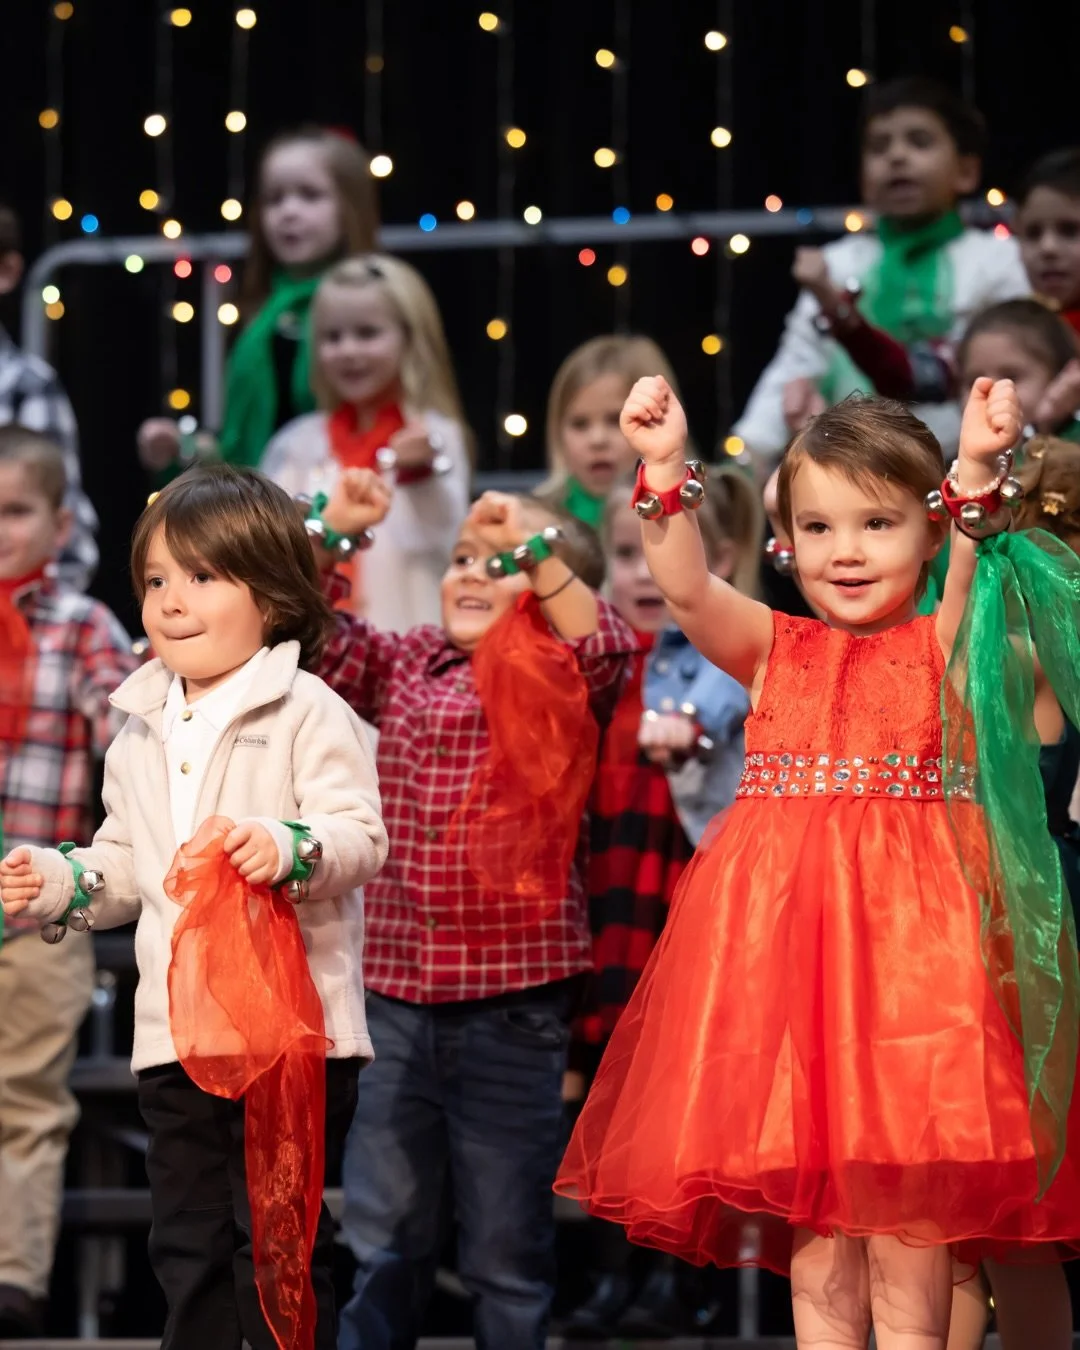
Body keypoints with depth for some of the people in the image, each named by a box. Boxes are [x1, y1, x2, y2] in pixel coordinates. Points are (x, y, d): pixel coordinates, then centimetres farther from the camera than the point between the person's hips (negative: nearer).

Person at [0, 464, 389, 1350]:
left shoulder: (307, 713, -6)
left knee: (277, 1237, -3)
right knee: (187, 1242, 11)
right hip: (176, 1030, 7)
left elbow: (360, 837, -15)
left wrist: (284, 848, -33)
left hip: (293, 1024, -7)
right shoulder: (142, 730, 15)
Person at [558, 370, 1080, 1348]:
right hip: (787, 928, 3)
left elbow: (971, 586, -15)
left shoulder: (949, 647, 6)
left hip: (914, 929, -2)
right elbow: (687, 591, -5)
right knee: (812, 1209, 5)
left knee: (906, 1202, -4)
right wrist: (665, 472, -18)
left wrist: (977, 477, -30)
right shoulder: (775, 651, 11)